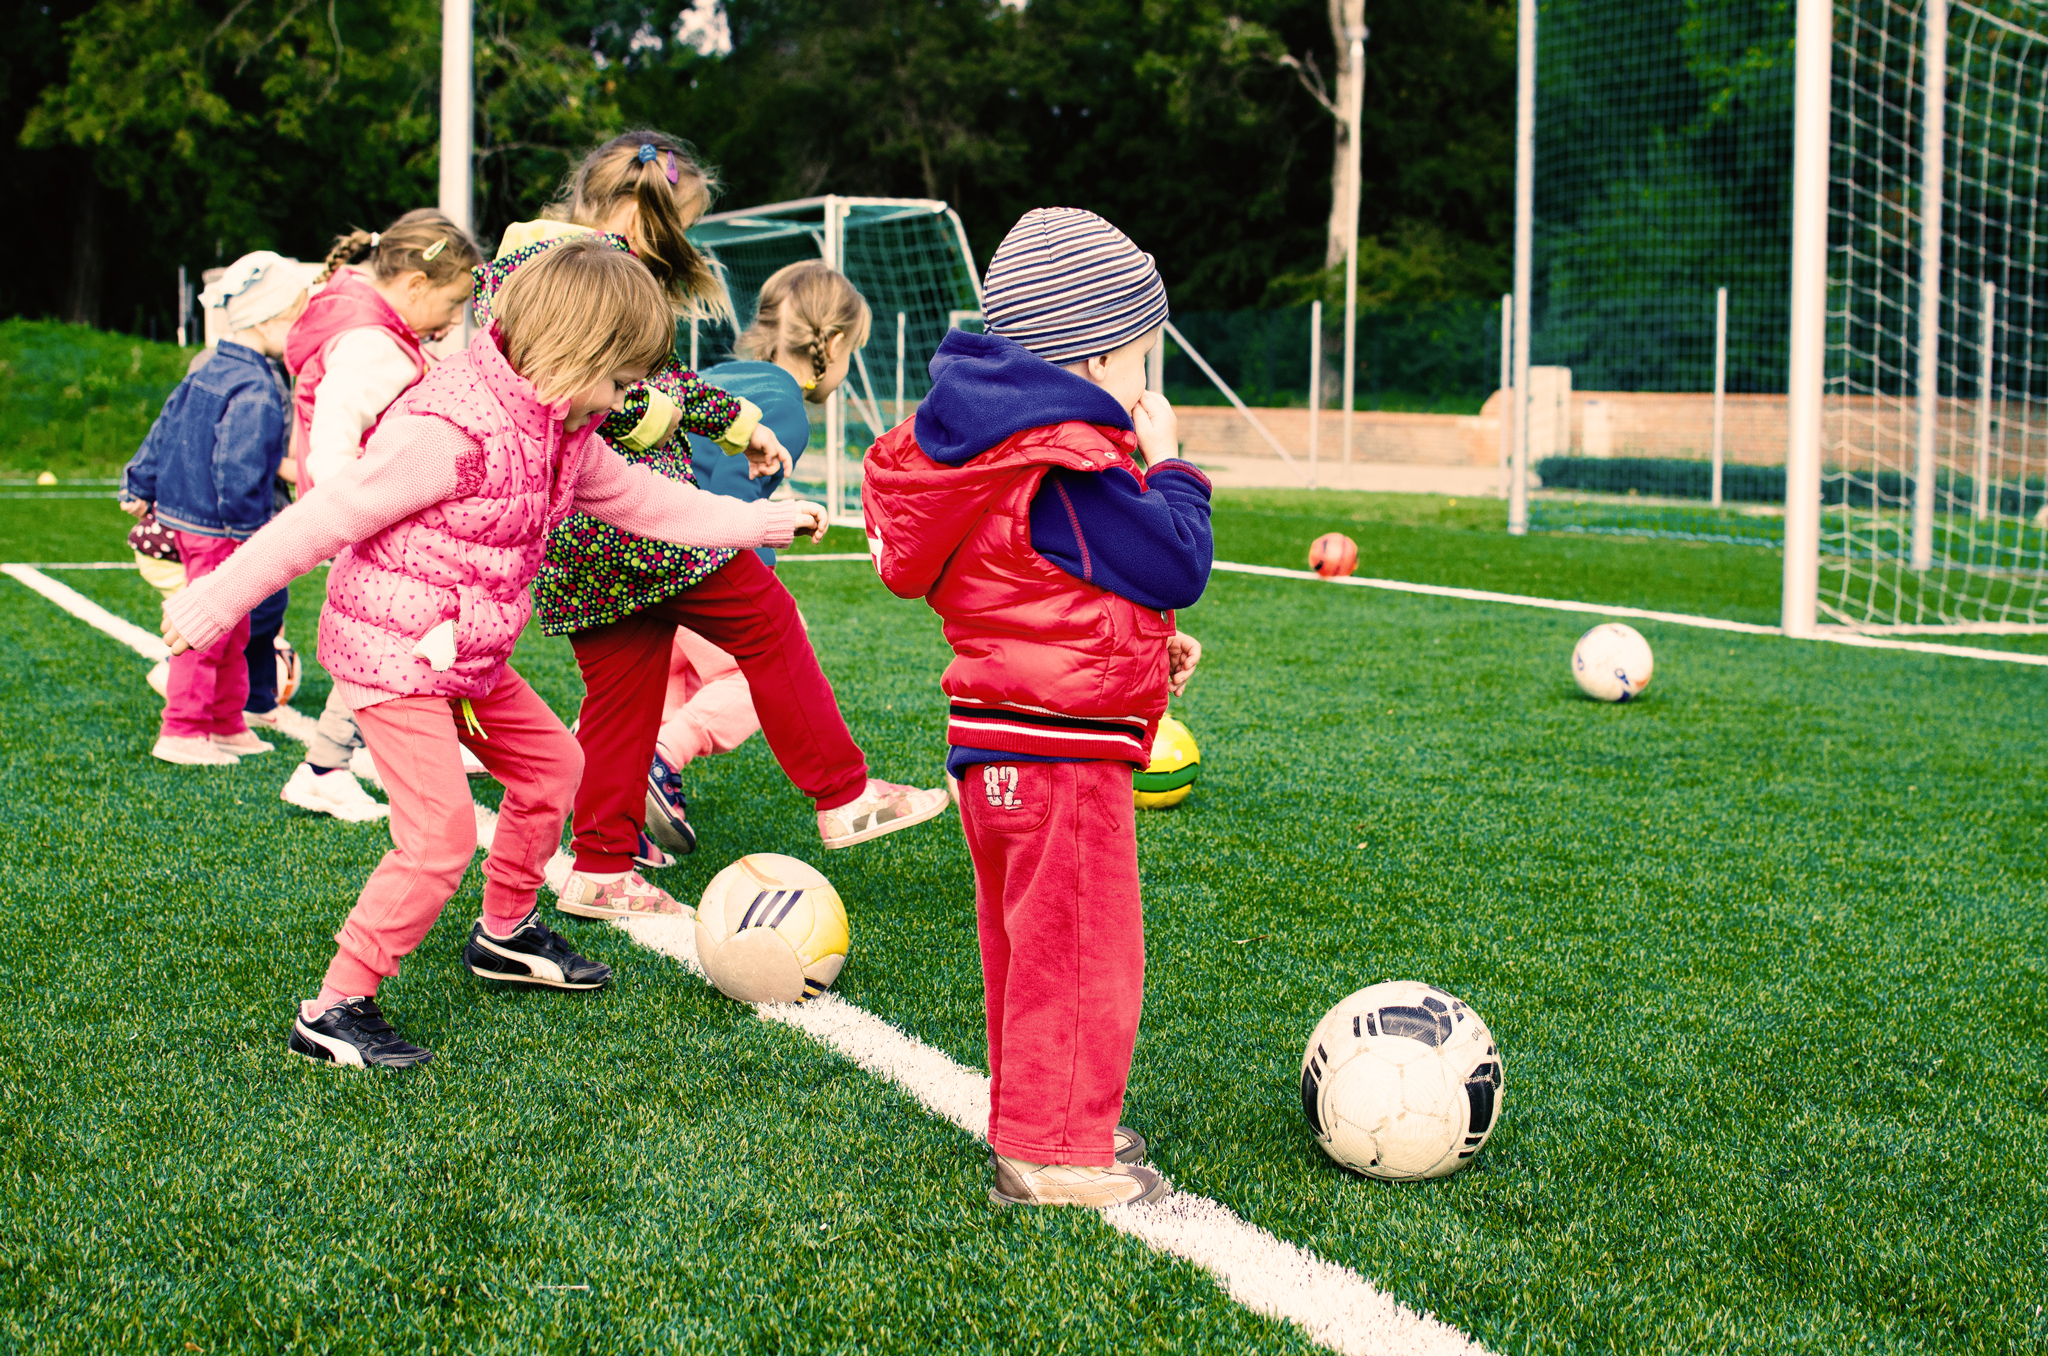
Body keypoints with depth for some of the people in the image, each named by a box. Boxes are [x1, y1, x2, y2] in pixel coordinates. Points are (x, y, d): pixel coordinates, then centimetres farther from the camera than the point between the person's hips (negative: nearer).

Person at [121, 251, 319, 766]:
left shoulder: (208, 374, 10)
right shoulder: (255, 392, -21)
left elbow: (163, 432, 16)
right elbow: (238, 469, -27)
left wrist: (140, 488, 24)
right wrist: (255, 529, -19)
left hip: (183, 515, 10)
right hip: (218, 531, -10)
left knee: (232, 632, 19)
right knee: (209, 630, -2)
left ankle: (228, 726, 29)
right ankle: (182, 731, 5)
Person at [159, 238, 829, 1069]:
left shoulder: (562, 433, 4)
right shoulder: (451, 430, -26)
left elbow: (646, 502, 19)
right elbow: (325, 517, -24)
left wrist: (764, 523, 22)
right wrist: (216, 602, -21)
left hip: (469, 657, 10)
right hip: (390, 653, -10)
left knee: (551, 762, 21)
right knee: (441, 836, -14)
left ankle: (505, 934, 40)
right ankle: (334, 1011, -4)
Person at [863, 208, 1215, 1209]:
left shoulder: (1000, 449, 12)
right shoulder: (1073, 470, -20)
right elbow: (1178, 565, -17)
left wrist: (1144, 642, 18)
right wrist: (1166, 464, -3)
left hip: (998, 744, 11)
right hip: (1060, 749, -10)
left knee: (1032, 945, 20)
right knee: (1083, 951, -2)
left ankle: (1033, 1121, 32)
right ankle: (1053, 1153, 4)